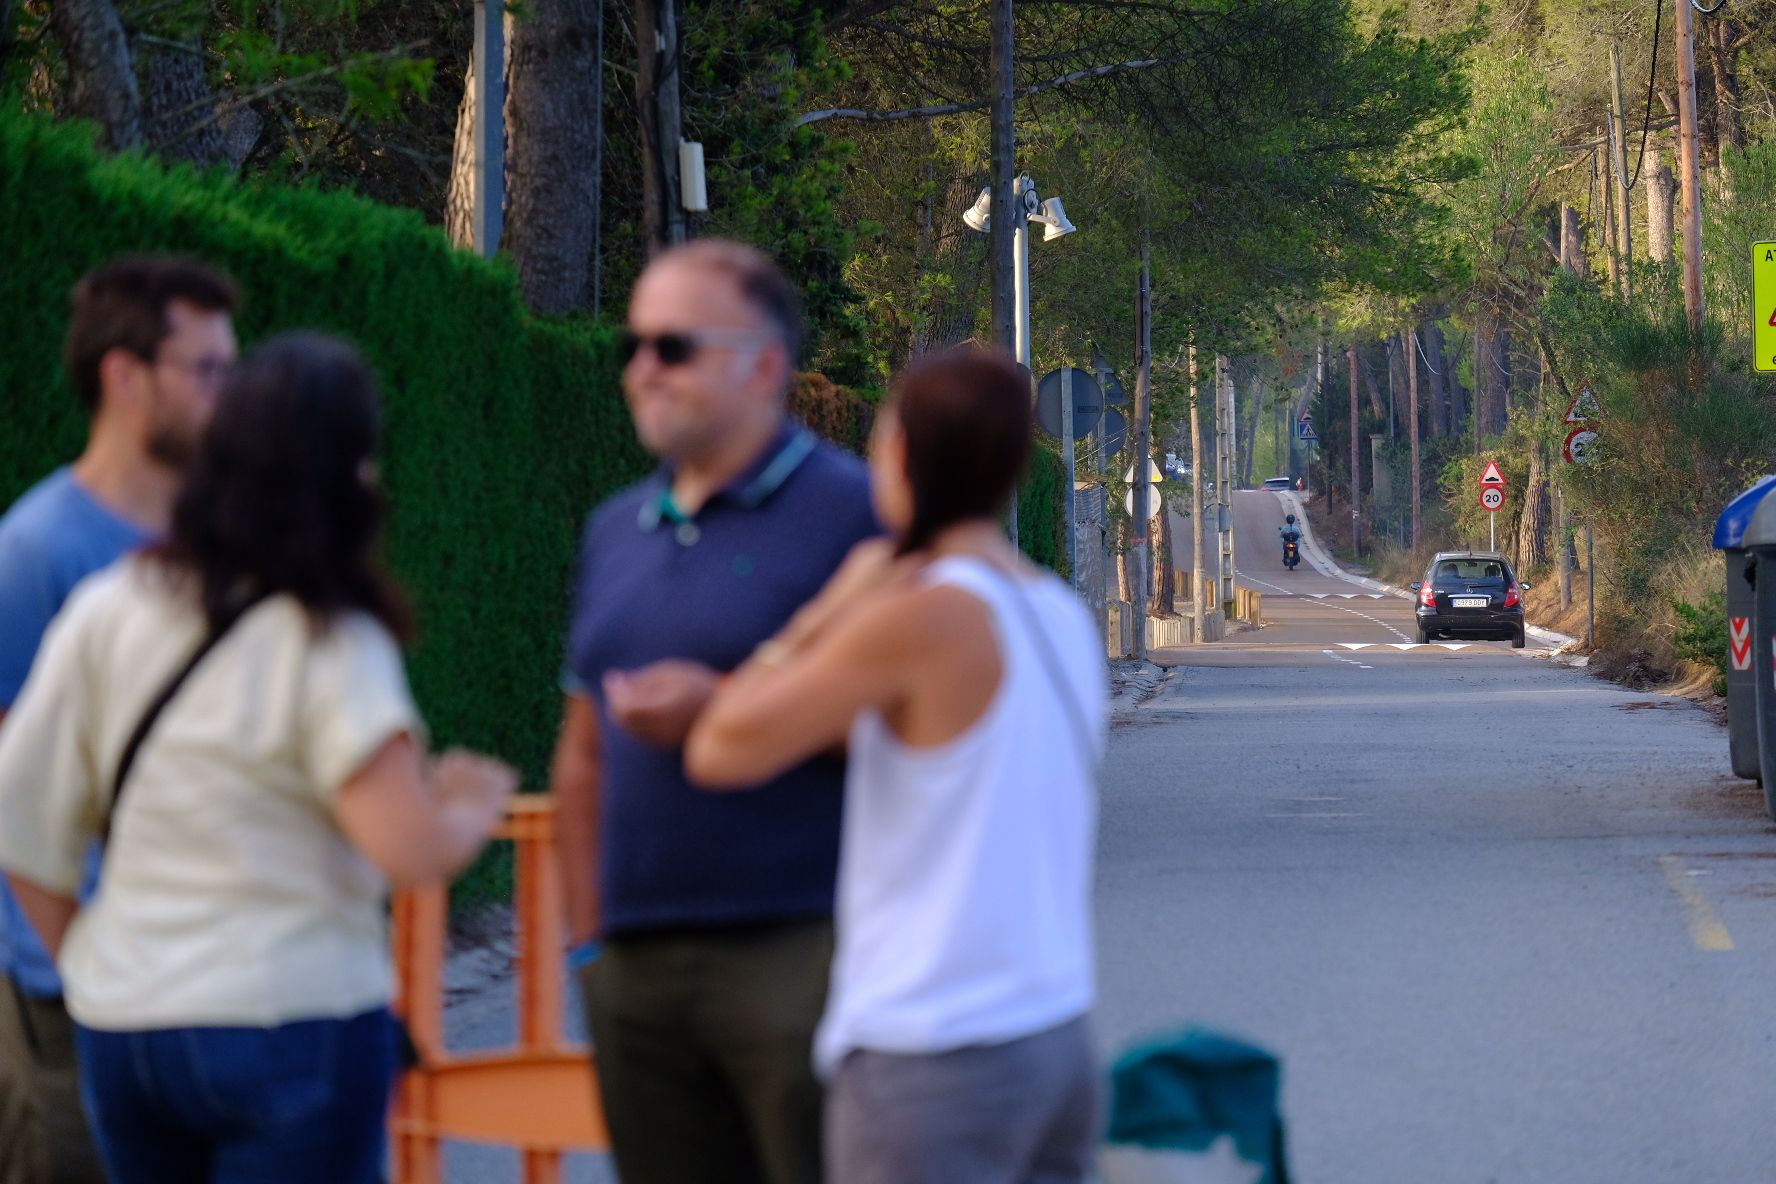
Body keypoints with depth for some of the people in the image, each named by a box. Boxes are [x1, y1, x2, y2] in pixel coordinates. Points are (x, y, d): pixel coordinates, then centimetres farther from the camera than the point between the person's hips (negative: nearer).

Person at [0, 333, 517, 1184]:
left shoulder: (106, 613, 2)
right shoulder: (332, 644, -12)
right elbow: (413, 852, -21)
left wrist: (81, 957, 16)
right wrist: (477, 803, -1)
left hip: (119, 1027, 5)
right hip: (291, 1022, -5)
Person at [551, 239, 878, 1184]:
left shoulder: (851, 513, -4)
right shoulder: (616, 529, 17)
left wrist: (727, 709, -17)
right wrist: (586, 940, 15)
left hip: (798, 954, -6)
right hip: (639, 963, 6)